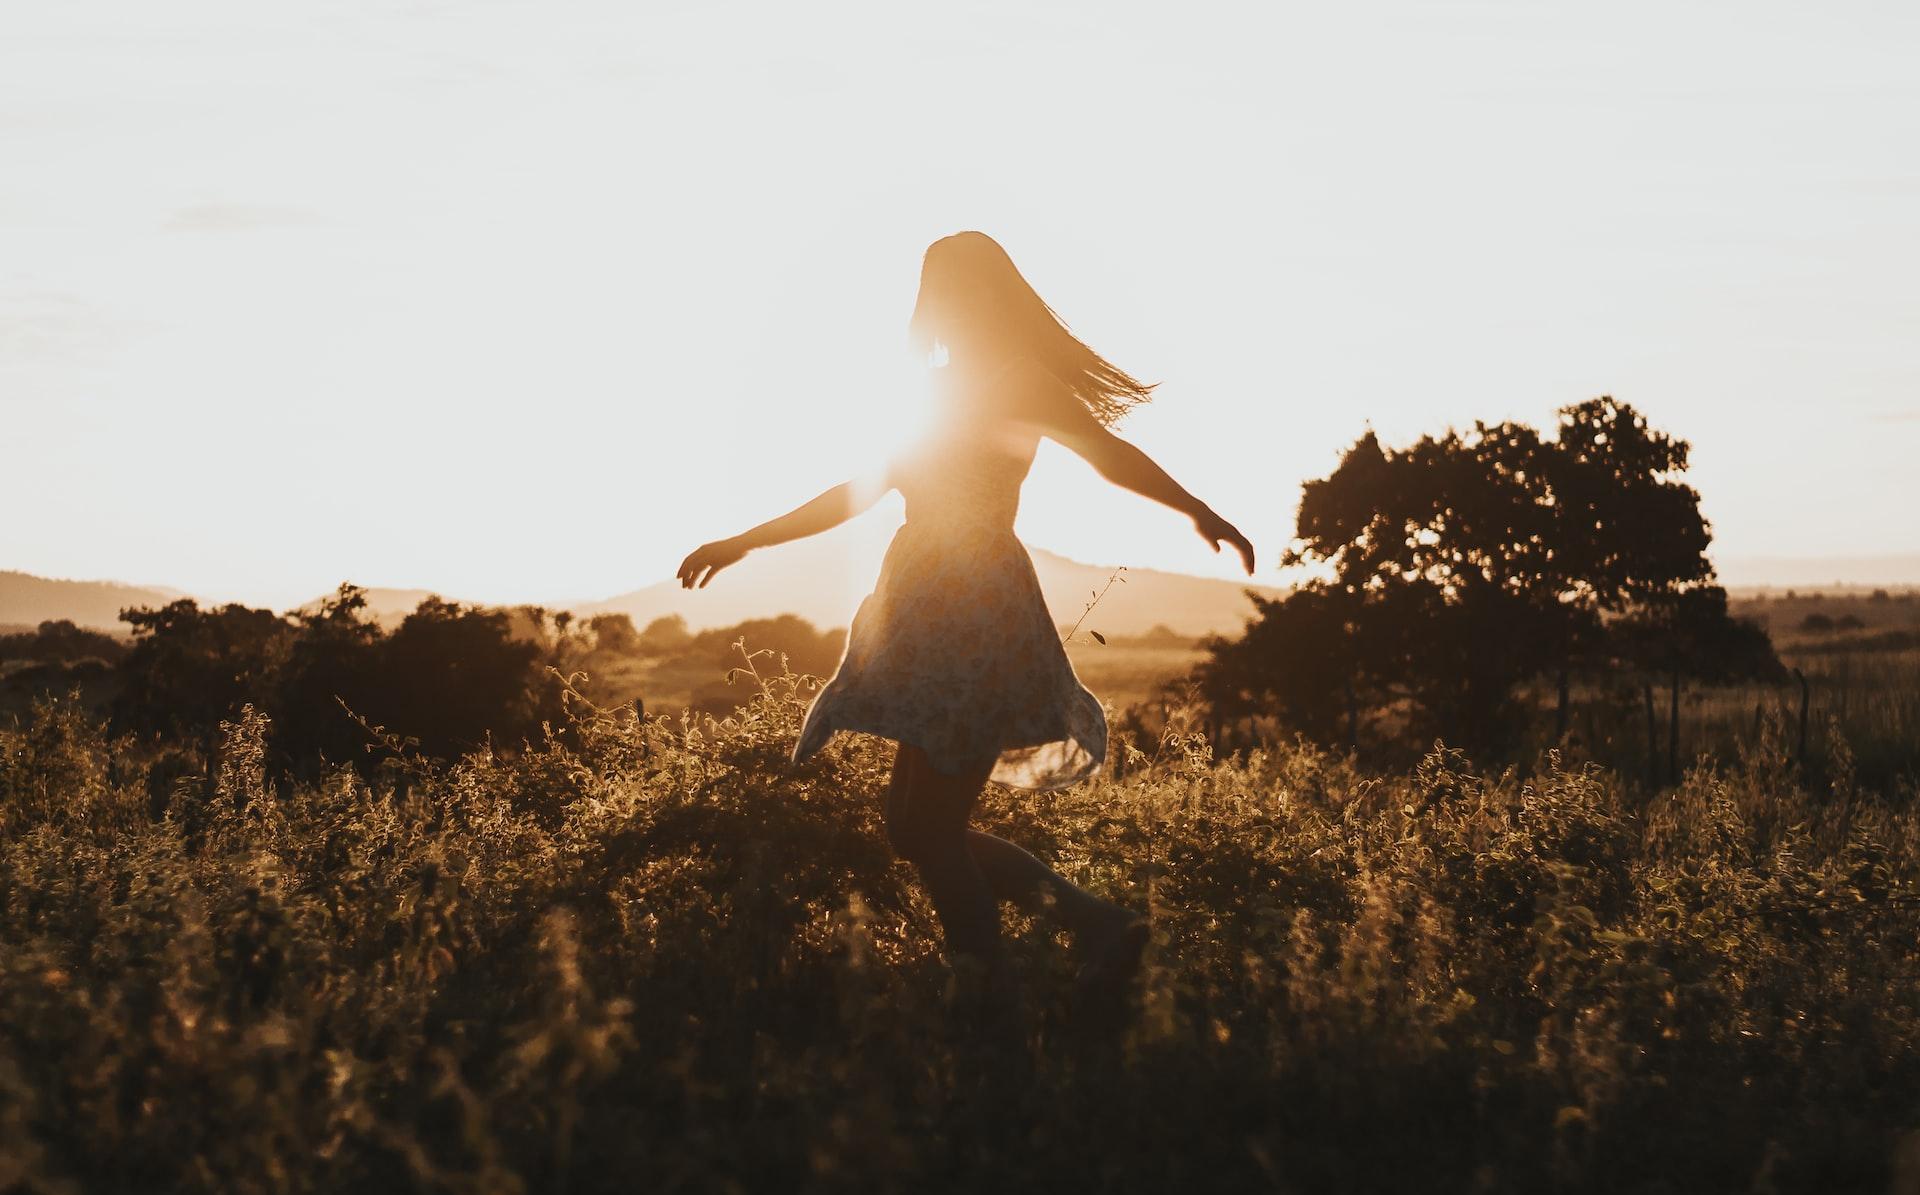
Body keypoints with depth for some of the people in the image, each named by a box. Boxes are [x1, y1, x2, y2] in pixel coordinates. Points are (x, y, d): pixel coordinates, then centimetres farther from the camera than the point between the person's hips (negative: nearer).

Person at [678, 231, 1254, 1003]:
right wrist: (747, 541, 31)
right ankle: (1098, 925, 10)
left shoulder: (1015, 381, -2)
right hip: (935, 616, 9)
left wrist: (1194, 507, -20)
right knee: (918, 828, 6)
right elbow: (863, 493, 30)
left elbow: (1110, 451, -10)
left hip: (977, 615, -9)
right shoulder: (952, 392, 23)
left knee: (931, 830, -11)